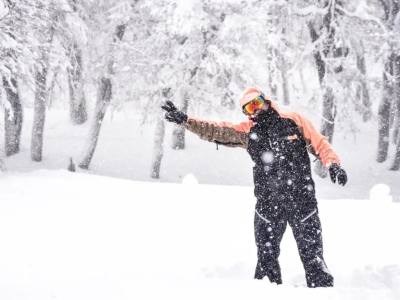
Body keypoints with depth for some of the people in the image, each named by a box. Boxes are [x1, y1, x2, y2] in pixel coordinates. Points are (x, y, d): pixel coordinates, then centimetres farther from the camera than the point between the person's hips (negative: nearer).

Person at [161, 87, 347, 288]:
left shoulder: (294, 121, 3)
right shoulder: (247, 131, 8)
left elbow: (320, 144, 6)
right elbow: (215, 131, 3)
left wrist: (333, 164, -12)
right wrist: (184, 120, -9)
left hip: (302, 201, -2)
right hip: (268, 202, 2)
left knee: (312, 255, 1)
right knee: (266, 257, 5)